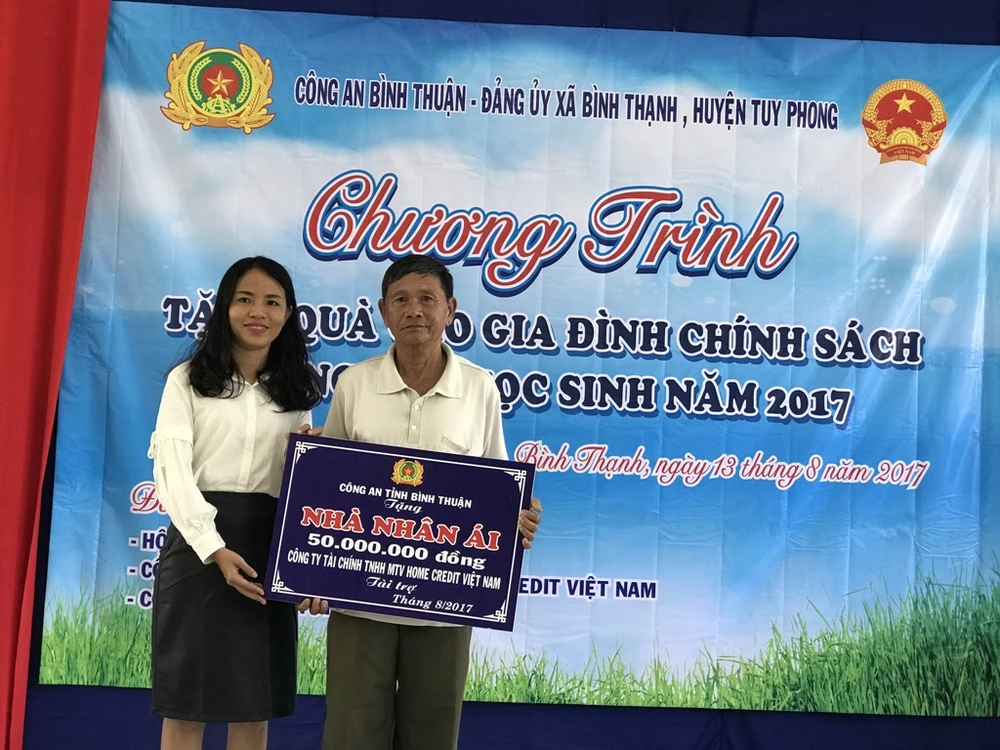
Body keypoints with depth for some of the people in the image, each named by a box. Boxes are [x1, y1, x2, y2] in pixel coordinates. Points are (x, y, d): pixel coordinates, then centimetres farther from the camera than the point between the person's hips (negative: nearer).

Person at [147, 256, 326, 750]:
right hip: (198, 542, -3)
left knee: (255, 708, 6)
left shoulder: (295, 394, 13)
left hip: (269, 548, 3)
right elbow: (172, 470, -8)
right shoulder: (188, 380, 2)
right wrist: (216, 549, -20)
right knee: (185, 709, 1)